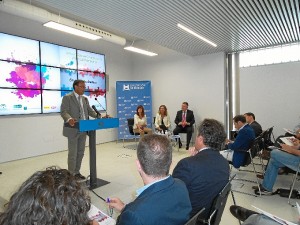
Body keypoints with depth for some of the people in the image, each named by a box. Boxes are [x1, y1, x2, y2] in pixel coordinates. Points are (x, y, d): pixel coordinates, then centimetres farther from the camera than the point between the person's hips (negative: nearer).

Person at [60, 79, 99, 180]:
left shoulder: (85, 99, 15)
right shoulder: (67, 97, -5)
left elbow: (90, 111, 11)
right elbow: (63, 112, -14)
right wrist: (69, 119, -35)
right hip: (73, 130, -6)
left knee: (80, 153, 13)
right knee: (73, 153, 0)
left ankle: (77, 172, 26)